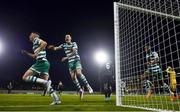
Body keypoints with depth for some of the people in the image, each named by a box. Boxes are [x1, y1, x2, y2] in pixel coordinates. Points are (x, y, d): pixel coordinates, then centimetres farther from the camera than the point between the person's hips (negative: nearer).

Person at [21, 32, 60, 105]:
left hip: (41, 62, -9)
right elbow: (35, 56, 39)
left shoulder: (36, 39, 3)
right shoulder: (35, 43, 30)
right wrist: (26, 53, 36)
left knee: (25, 77, -9)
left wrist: (37, 51, -20)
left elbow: (44, 43, -21)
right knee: (45, 82, 6)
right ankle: (56, 100, 0)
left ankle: (46, 82, -23)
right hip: (44, 63, 9)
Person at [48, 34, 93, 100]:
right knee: (73, 77, -5)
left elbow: (74, 52, -15)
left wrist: (66, 58, -21)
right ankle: (80, 91, 8)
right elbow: (56, 48, 0)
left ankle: (88, 86, -9)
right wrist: (52, 47, -23)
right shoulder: (64, 45, 10)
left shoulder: (74, 43, -1)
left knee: (78, 73, -24)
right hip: (70, 62, 4)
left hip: (76, 60, -4)